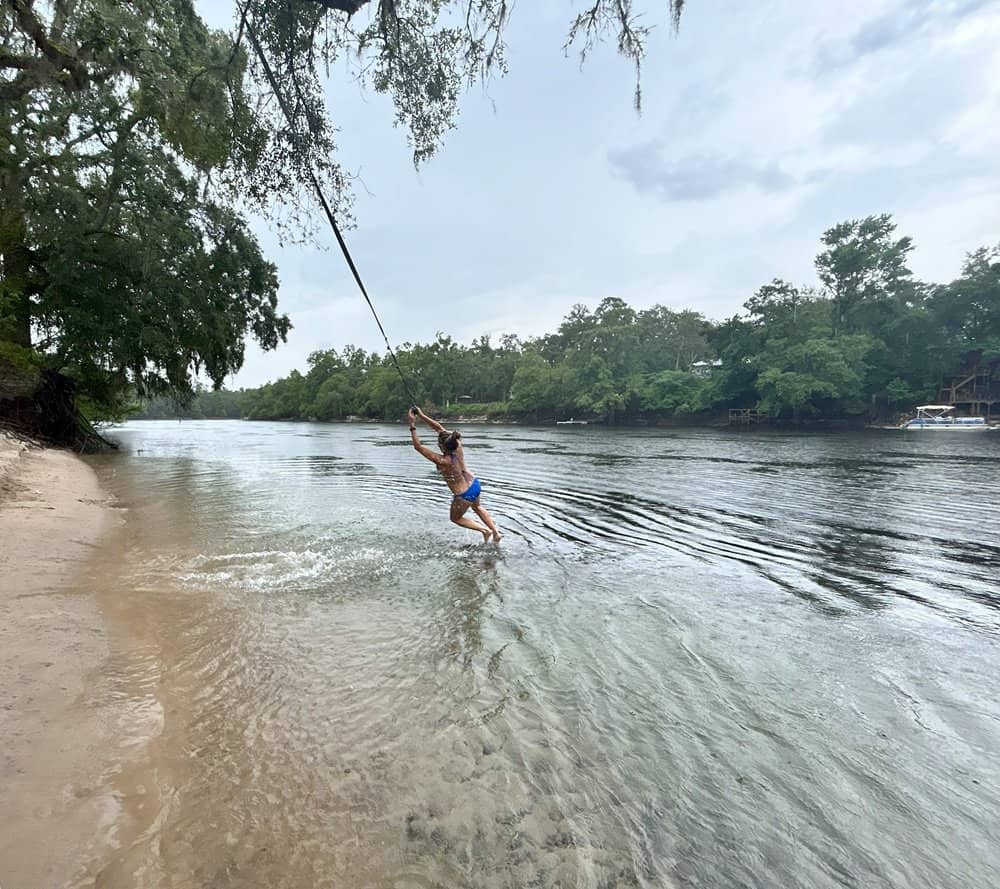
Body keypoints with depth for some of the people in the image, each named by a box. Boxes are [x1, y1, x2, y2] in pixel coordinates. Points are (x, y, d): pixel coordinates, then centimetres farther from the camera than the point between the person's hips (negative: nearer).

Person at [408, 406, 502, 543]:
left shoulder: (442, 461, -32)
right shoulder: (458, 447, -16)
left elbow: (418, 447, -28)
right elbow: (439, 427, -10)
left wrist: (412, 425, -25)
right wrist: (421, 415, -12)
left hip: (464, 495, -7)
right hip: (475, 484, 7)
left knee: (455, 518, 24)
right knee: (477, 506, 37)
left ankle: (485, 530, 19)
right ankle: (496, 532, 40)